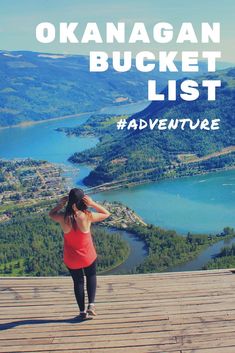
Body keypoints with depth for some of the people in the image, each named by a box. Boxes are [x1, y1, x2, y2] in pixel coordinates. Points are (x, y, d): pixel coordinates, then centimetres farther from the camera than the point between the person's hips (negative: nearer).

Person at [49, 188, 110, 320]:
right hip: (88, 257, -1)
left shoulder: (63, 217, -17)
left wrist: (60, 204, -7)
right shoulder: (87, 216, -23)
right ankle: (91, 305, 12)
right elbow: (106, 214, -5)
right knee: (91, 277, 26)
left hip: (71, 259, 1)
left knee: (78, 282, 21)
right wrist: (93, 203, -16)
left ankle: (83, 312, 28)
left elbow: (51, 214, 7)